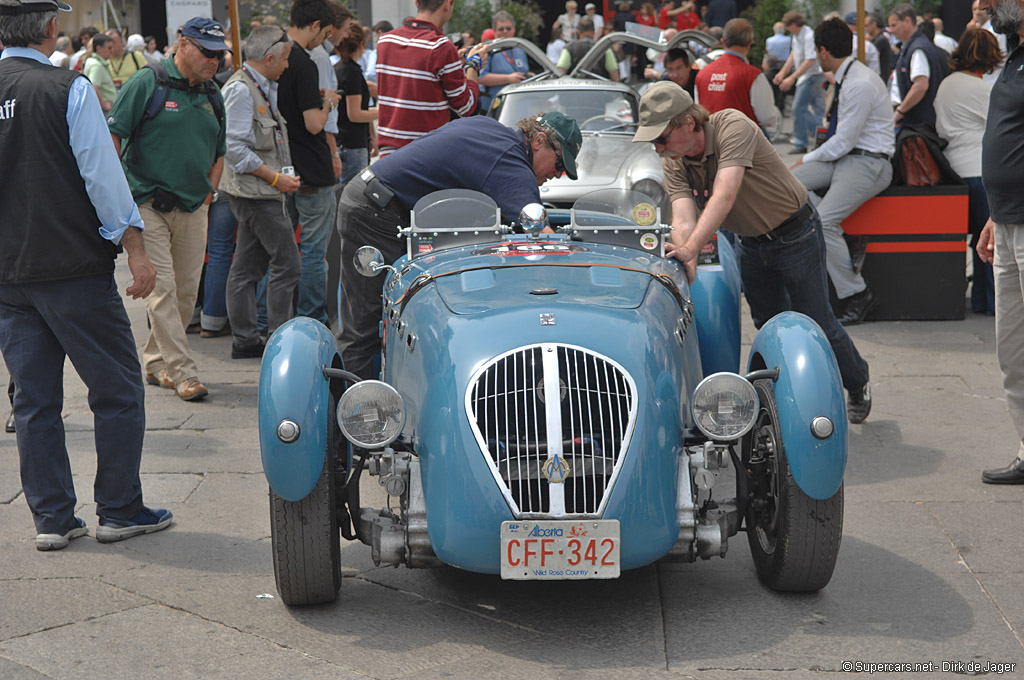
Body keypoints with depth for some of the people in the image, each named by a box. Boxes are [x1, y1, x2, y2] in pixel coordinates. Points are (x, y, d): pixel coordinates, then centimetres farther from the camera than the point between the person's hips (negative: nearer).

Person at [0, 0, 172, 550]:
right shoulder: (67, 89, -11)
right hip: (75, 269, -5)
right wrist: (135, 249, -6)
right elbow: (102, 175, -12)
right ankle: (120, 511, 10)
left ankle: (50, 519, 13)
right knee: (117, 390, 6)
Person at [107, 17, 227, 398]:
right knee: (163, 289, -9)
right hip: (148, 205, -6)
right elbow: (113, 136, -9)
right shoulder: (147, 84, -6)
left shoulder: (212, 96, 13)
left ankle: (156, 362, 22)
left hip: (193, 210, 6)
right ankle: (183, 374, -9)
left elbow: (219, 153, 24)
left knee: (186, 292, 7)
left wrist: (208, 194, 13)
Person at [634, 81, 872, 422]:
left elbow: (725, 195, -41)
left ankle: (859, 385, 26)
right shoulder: (673, 164, -11)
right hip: (751, 245, 6)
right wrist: (686, 263, -45)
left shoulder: (733, 126, -30)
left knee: (816, 324, 2)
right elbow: (683, 218, -23)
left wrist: (690, 248, -52)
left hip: (795, 235, -6)